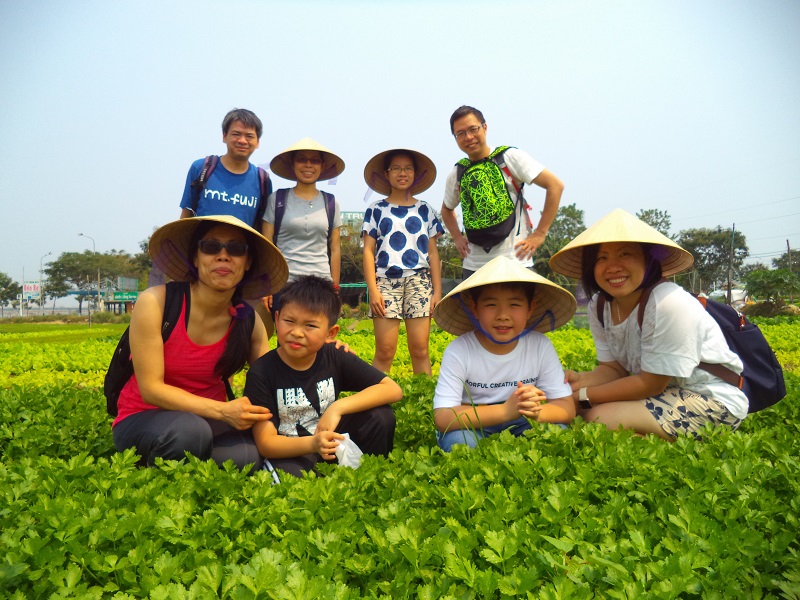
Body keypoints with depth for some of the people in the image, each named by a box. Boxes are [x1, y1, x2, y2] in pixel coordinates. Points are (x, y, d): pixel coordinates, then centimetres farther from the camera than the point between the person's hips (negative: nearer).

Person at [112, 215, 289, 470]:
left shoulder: (249, 321, -6)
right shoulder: (155, 302, -17)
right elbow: (151, 388, -17)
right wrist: (223, 411, -28)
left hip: (209, 420, 3)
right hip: (144, 419, -3)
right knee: (189, 431, -37)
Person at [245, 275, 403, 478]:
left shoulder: (336, 358, -10)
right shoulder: (261, 372, -16)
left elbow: (393, 390, -15)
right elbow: (265, 442, -17)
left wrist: (338, 407, -26)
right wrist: (312, 444, -36)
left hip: (330, 443, 4)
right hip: (289, 453, -3)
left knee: (381, 416, -18)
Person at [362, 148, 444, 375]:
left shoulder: (425, 210, 14)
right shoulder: (375, 210, 11)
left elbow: (433, 253, 12)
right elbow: (368, 251, 5)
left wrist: (437, 291, 4)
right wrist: (372, 289, -6)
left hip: (419, 281, 1)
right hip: (386, 280, -1)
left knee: (420, 350, -4)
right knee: (385, 351, -7)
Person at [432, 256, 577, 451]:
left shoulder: (541, 346, -13)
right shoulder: (459, 351, -21)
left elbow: (566, 407, -12)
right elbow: (442, 418, -27)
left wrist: (537, 411, -37)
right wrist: (505, 410, -40)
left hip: (520, 426, 3)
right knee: (457, 440, -33)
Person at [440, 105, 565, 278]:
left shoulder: (509, 157, -3)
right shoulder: (456, 174, 8)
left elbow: (555, 186, -6)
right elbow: (447, 209, 27)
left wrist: (540, 233, -9)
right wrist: (457, 238, 11)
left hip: (515, 260, -4)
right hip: (473, 265, 4)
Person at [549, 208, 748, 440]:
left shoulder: (669, 304, -27)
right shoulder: (599, 306, -5)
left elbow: (650, 384, -22)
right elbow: (613, 368, -1)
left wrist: (583, 394, -21)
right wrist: (580, 380, -23)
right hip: (665, 391, 7)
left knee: (601, 417, -25)